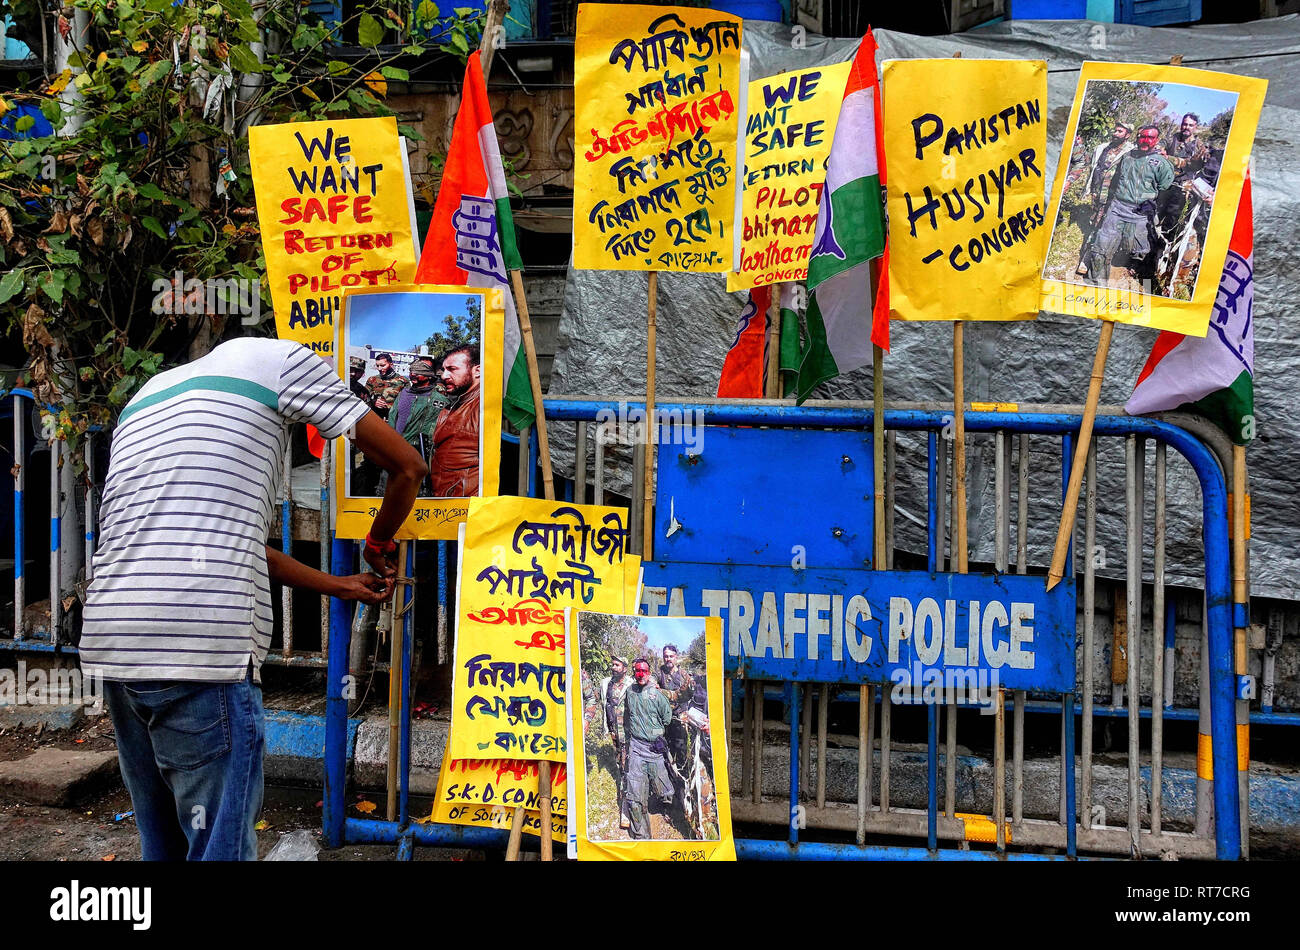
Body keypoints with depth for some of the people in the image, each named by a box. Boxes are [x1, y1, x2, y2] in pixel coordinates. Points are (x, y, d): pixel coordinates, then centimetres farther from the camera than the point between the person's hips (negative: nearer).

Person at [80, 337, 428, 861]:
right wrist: (378, 548, 28)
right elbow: (408, 465, 8)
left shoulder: (145, 396, 30)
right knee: (218, 845, -1)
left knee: (163, 842, 19)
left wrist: (342, 586, 36)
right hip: (203, 647, -8)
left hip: (110, 641, 8)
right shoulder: (278, 356, 9)